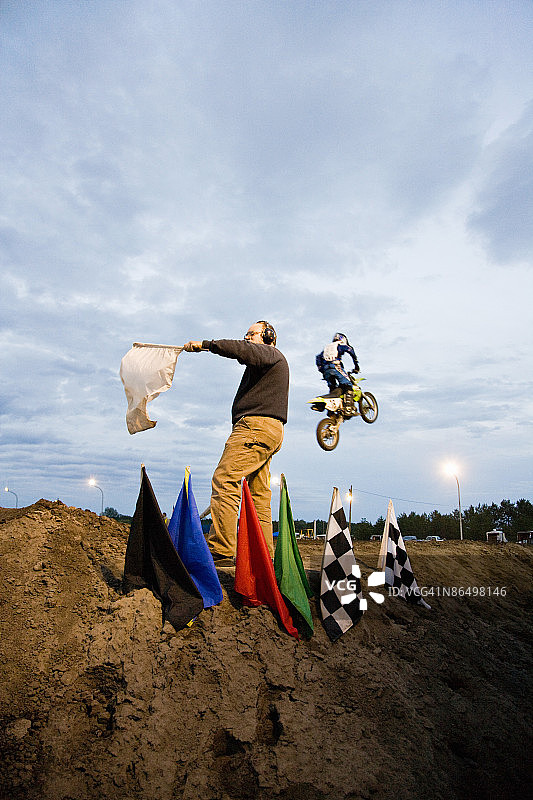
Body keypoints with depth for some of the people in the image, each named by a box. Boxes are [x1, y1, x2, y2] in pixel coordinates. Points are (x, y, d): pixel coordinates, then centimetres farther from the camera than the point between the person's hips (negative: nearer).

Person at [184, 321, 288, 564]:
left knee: (225, 480, -19)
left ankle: (221, 550, -24)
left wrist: (205, 344, -15)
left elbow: (244, 351, -17)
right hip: (268, 431, 11)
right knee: (259, 493, 5)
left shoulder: (271, 353, 4)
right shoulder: (261, 362, 35)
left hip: (257, 425, -11)